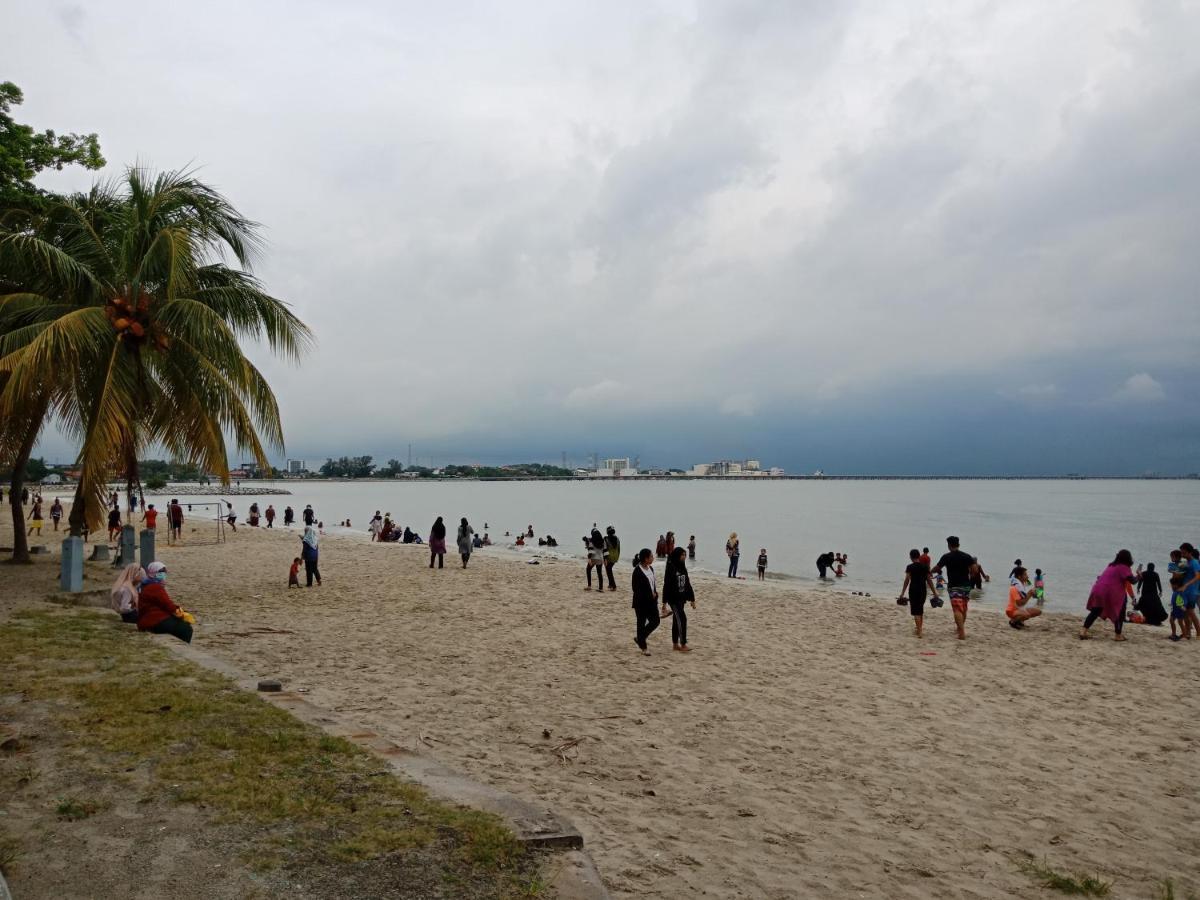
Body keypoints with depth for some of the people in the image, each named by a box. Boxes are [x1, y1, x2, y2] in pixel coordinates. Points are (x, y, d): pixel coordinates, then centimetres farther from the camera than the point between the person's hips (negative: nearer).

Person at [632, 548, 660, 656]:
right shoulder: (637, 571, -17)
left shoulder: (650, 568, 7)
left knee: (655, 621, 7)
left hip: (651, 601, 8)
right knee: (641, 623, 4)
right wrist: (650, 595, -14)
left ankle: (640, 639, 26)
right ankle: (643, 647, 16)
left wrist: (655, 593, 1)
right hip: (641, 602, -8)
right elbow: (636, 588, -16)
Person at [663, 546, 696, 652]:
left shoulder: (683, 567, 9)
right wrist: (664, 602, -16)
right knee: (682, 619, -12)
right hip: (673, 599, -8)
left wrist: (692, 599, 14)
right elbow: (666, 585, -15)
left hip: (681, 598, 8)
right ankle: (683, 645, -8)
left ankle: (675, 644, 19)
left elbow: (687, 584, 14)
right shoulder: (671, 568, -14)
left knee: (676, 620, 12)